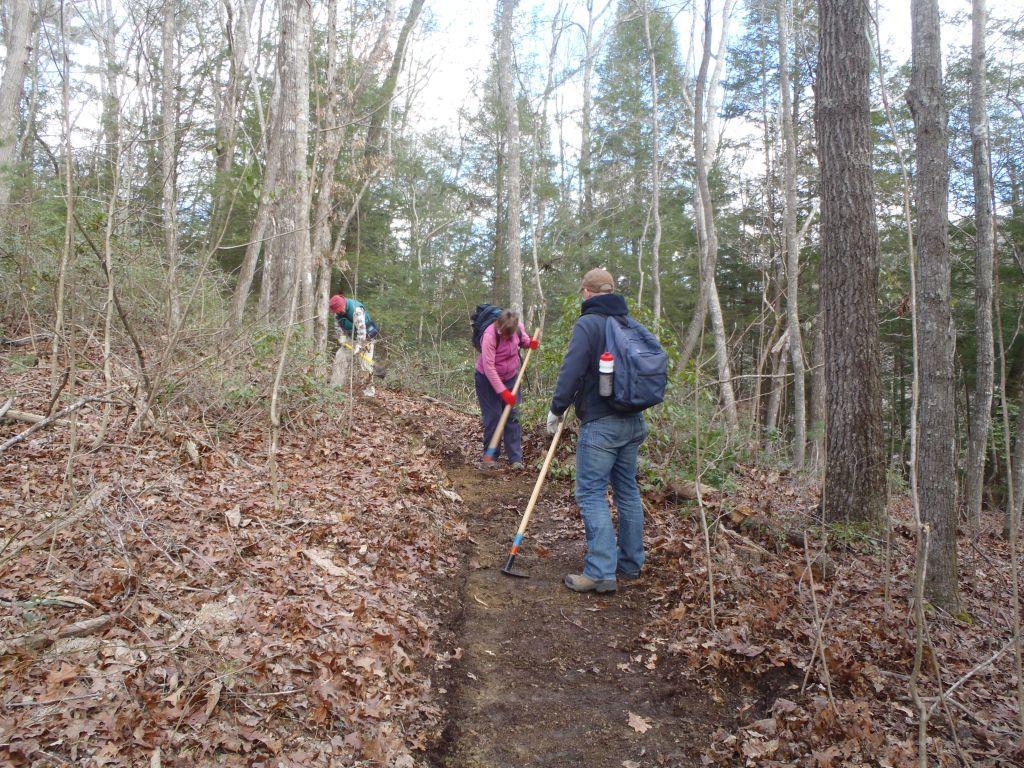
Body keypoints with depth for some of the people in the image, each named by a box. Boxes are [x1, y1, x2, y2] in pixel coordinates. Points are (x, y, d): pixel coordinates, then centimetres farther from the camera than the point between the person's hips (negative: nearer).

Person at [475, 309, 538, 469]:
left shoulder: (518, 327, -14)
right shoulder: (490, 336, -30)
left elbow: (523, 339, 11)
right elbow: (488, 367, -28)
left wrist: (530, 343, -14)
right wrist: (502, 391, -28)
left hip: (510, 378, 5)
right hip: (488, 379, -4)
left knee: (512, 417, 2)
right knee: (492, 417, -2)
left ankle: (515, 458, 5)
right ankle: (490, 456, 13)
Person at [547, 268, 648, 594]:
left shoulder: (587, 324, -10)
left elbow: (571, 371, -17)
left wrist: (557, 409, -7)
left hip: (600, 424, -8)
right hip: (633, 422, 8)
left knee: (591, 493, -3)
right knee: (627, 490, 15)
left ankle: (601, 572, -6)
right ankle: (630, 564, 25)